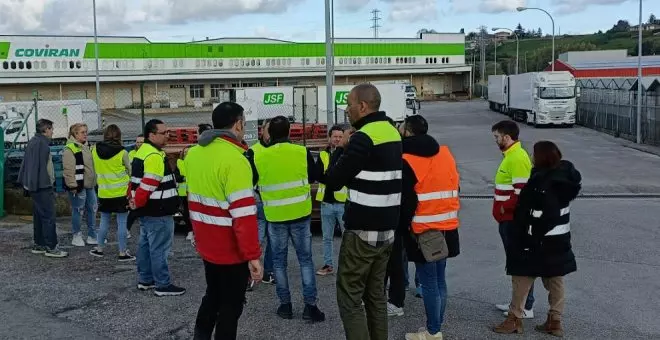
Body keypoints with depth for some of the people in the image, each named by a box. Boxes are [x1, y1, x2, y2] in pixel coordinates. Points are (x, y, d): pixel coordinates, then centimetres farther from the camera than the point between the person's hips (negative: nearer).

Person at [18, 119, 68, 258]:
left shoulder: (32, 142, 17)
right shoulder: (41, 143, -15)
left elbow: (25, 164, 21)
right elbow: (42, 166, -21)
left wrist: (26, 184, 22)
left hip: (34, 187, 11)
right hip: (43, 187, -11)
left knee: (38, 216, 16)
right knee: (49, 216, -7)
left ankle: (38, 245, 22)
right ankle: (51, 247, -5)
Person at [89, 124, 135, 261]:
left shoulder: (95, 150, -3)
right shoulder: (122, 153, -12)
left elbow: (95, 169, 9)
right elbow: (130, 170, 1)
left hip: (103, 192, 4)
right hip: (120, 192, -4)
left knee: (104, 222, 18)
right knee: (122, 223, 2)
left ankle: (99, 249, 26)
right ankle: (123, 253, 6)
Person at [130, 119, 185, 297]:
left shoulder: (142, 152, 15)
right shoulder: (154, 156, -20)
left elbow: (136, 181, 18)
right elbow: (148, 185, -23)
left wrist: (135, 202, 14)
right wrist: (137, 203, -11)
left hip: (146, 210, 11)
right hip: (157, 212, -11)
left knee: (146, 245, 16)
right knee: (159, 249, -4)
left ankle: (145, 279, 25)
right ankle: (163, 285, 1)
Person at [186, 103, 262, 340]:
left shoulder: (194, 153, 4)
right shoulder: (234, 159, -22)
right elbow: (243, 213, -24)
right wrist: (253, 255, -21)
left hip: (206, 244, 8)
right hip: (231, 249, -8)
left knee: (213, 296, 24)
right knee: (231, 304, 7)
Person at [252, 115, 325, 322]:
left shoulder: (259, 157, -8)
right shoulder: (302, 152, -9)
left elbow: (250, 183, 8)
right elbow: (313, 178, 8)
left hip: (275, 216, 0)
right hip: (300, 214, 0)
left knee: (279, 260, 12)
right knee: (305, 259, 8)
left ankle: (285, 305, 17)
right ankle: (310, 305, 6)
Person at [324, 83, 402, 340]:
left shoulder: (363, 138, -17)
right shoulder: (393, 133, 11)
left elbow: (332, 181, -13)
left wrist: (340, 148, 0)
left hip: (362, 231, -9)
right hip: (387, 228, 9)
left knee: (349, 298, -1)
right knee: (376, 294, 16)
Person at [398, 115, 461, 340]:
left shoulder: (407, 161, -13)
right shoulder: (445, 153, 9)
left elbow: (405, 202, -13)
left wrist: (402, 228, -1)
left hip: (422, 231, -7)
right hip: (446, 228, 7)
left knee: (428, 282, -1)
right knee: (439, 280, 14)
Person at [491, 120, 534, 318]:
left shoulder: (517, 158, -19)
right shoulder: (511, 155, 14)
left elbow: (522, 191, -25)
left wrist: (505, 207, -17)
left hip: (513, 220, -10)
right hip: (508, 219, 10)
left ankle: (526, 308, 6)